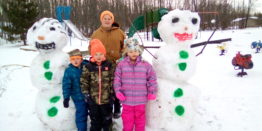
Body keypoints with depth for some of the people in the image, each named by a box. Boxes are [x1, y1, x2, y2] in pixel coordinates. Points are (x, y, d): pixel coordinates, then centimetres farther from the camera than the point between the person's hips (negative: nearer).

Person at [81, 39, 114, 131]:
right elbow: (84, 82, -2)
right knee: (95, 121, 16)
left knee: (107, 120, 16)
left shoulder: (108, 66, -3)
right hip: (93, 100, 0)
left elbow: (112, 81, 1)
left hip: (106, 99, 0)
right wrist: (86, 94, -6)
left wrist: (112, 94, -1)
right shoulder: (88, 67, -6)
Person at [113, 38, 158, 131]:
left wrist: (152, 92, -2)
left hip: (141, 101, 1)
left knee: (140, 122, 17)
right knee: (127, 122, 15)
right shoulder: (121, 65, -3)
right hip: (127, 100, 0)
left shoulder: (146, 65, -2)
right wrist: (118, 91, -9)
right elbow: (117, 80, -1)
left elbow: (152, 79, 3)